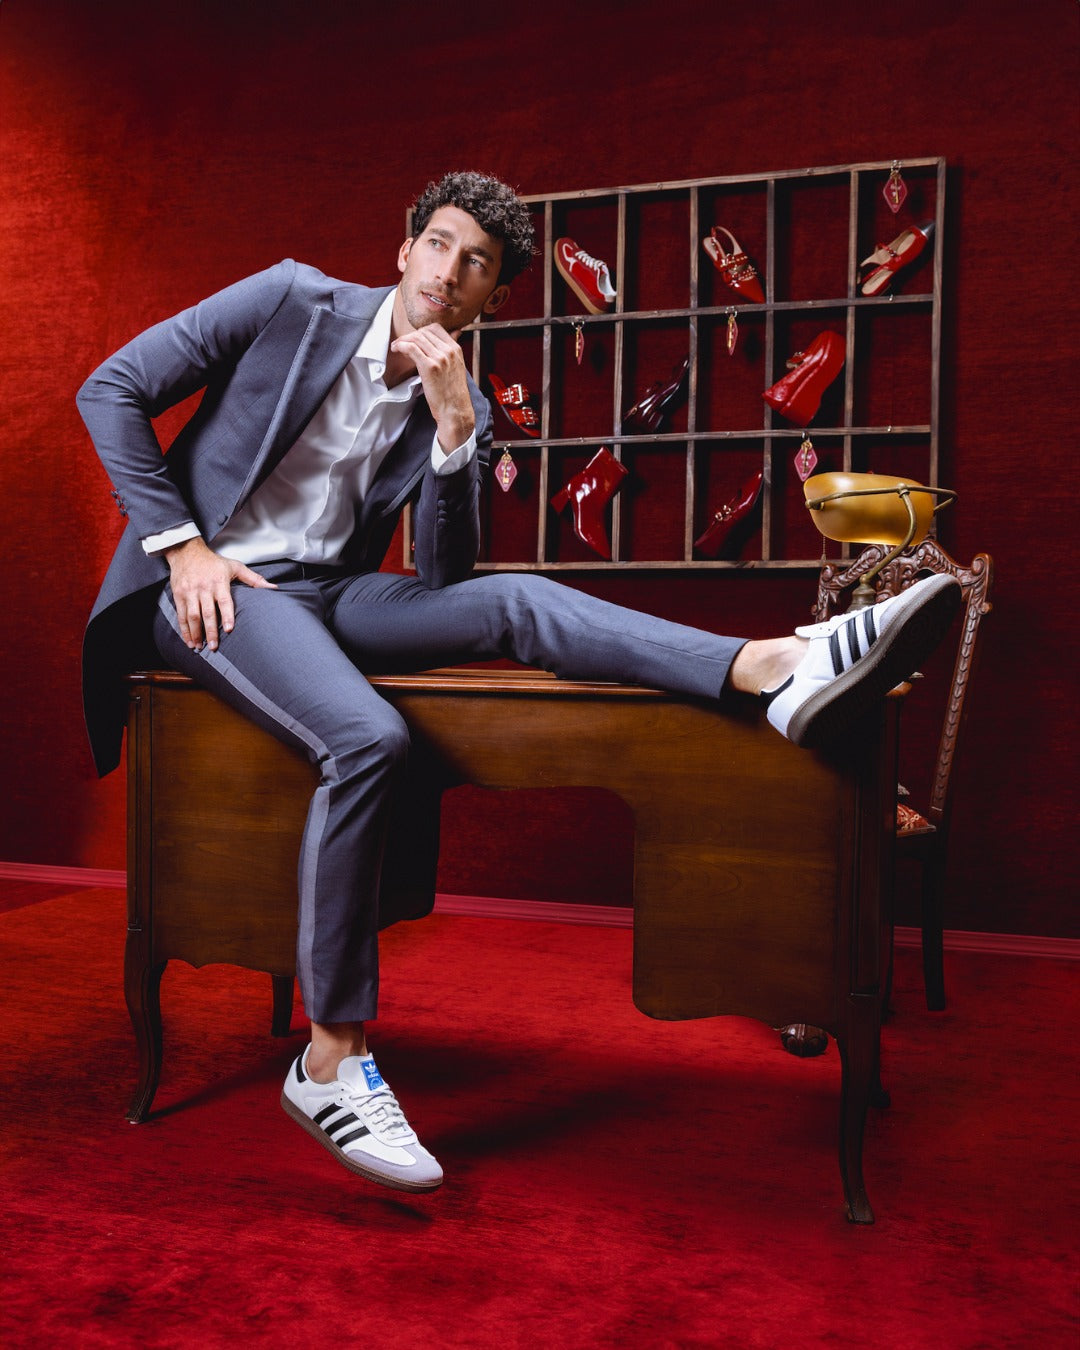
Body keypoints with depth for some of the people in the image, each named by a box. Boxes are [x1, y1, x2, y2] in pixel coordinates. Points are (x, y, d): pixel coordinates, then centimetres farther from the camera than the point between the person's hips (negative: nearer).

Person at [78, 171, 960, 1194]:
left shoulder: (459, 408, 7)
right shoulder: (294, 300, -3)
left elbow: (443, 577, -5)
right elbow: (112, 391, -3)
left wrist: (455, 427, -16)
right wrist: (182, 545, -12)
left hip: (329, 592, 5)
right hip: (212, 585, -4)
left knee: (516, 601, -20)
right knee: (368, 739, -31)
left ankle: (774, 668, -33)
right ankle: (330, 1063, -22)